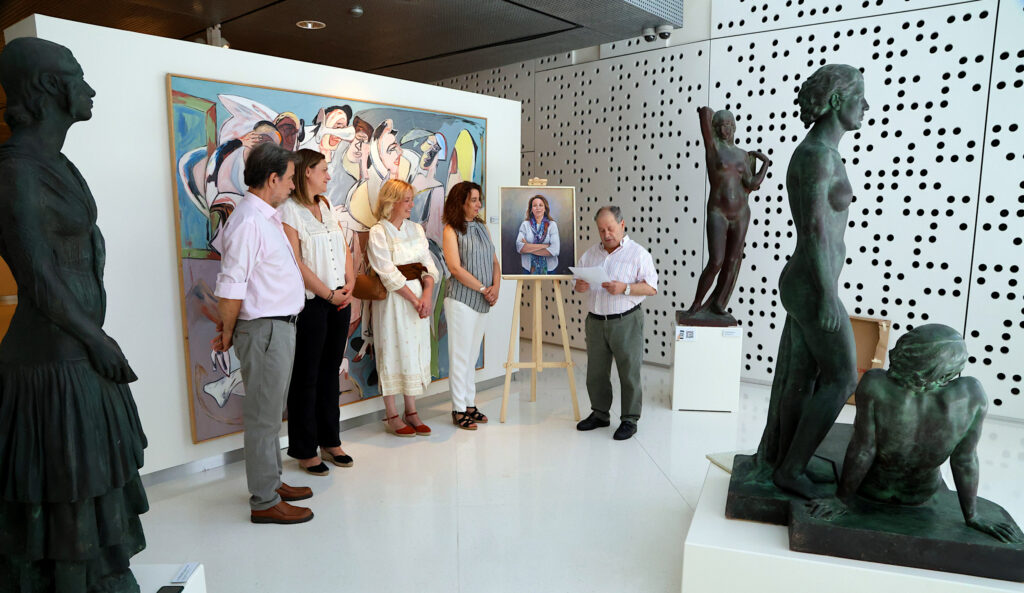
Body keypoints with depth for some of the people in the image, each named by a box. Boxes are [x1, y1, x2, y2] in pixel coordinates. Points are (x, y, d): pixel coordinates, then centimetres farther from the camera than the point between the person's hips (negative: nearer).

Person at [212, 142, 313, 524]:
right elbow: (231, 286, -19)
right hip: (265, 330, -10)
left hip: (280, 326, 10)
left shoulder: (268, 217, 12)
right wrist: (228, 332, -8)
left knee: (271, 413, 19)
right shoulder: (249, 221, -19)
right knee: (263, 417, -1)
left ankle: (272, 482, 33)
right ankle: (264, 502, 11)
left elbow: (221, 246, 25)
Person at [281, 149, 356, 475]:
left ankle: (330, 440, 25)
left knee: (330, 371, 13)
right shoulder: (289, 211, -8)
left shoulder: (327, 208, 16)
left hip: (340, 300, 7)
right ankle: (305, 450, 14)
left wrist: (349, 284, -2)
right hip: (310, 302, -7)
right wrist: (328, 293, -13)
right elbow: (295, 262, -15)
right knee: (307, 376, 2)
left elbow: (345, 250, 13)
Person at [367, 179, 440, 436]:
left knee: (416, 350, 8)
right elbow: (388, 273, -12)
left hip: (420, 296, 6)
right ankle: (392, 415, 11)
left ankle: (411, 411, 18)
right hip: (392, 299, -6)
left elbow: (428, 264, 7)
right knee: (392, 350, 1)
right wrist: (414, 299, -14)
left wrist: (427, 294, -9)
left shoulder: (416, 229, 12)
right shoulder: (378, 232, -6)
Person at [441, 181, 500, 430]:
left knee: (472, 354, 13)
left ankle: (470, 404, 22)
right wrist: (484, 289, -12)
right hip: (461, 299, -6)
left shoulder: (481, 227, 14)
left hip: (482, 301, 6)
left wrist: (496, 286, -3)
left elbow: (494, 261, 14)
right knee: (460, 356, -1)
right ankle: (459, 409, 8)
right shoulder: (451, 230, -6)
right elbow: (456, 268, -15)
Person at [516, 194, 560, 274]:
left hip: (549, 268, 0)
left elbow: (555, 250, -13)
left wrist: (529, 248, -10)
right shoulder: (525, 224, 1)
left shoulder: (552, 225, -1)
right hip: (529, 268, 0)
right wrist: (544, 246, -16)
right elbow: (519, 247, -12)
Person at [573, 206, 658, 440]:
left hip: (625, 322, -5)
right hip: (596, 322, 5)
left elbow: (651, 287, -10)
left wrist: (624, 288, -23)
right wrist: (579, 286, -6)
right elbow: (578, 279, 17)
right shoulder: (590, 254, 13)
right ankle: (599, 414, 28)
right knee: (596, 372, 13)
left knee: (629, 372, 0)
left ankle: (629, 419, 12)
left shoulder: (638, 254, -4)